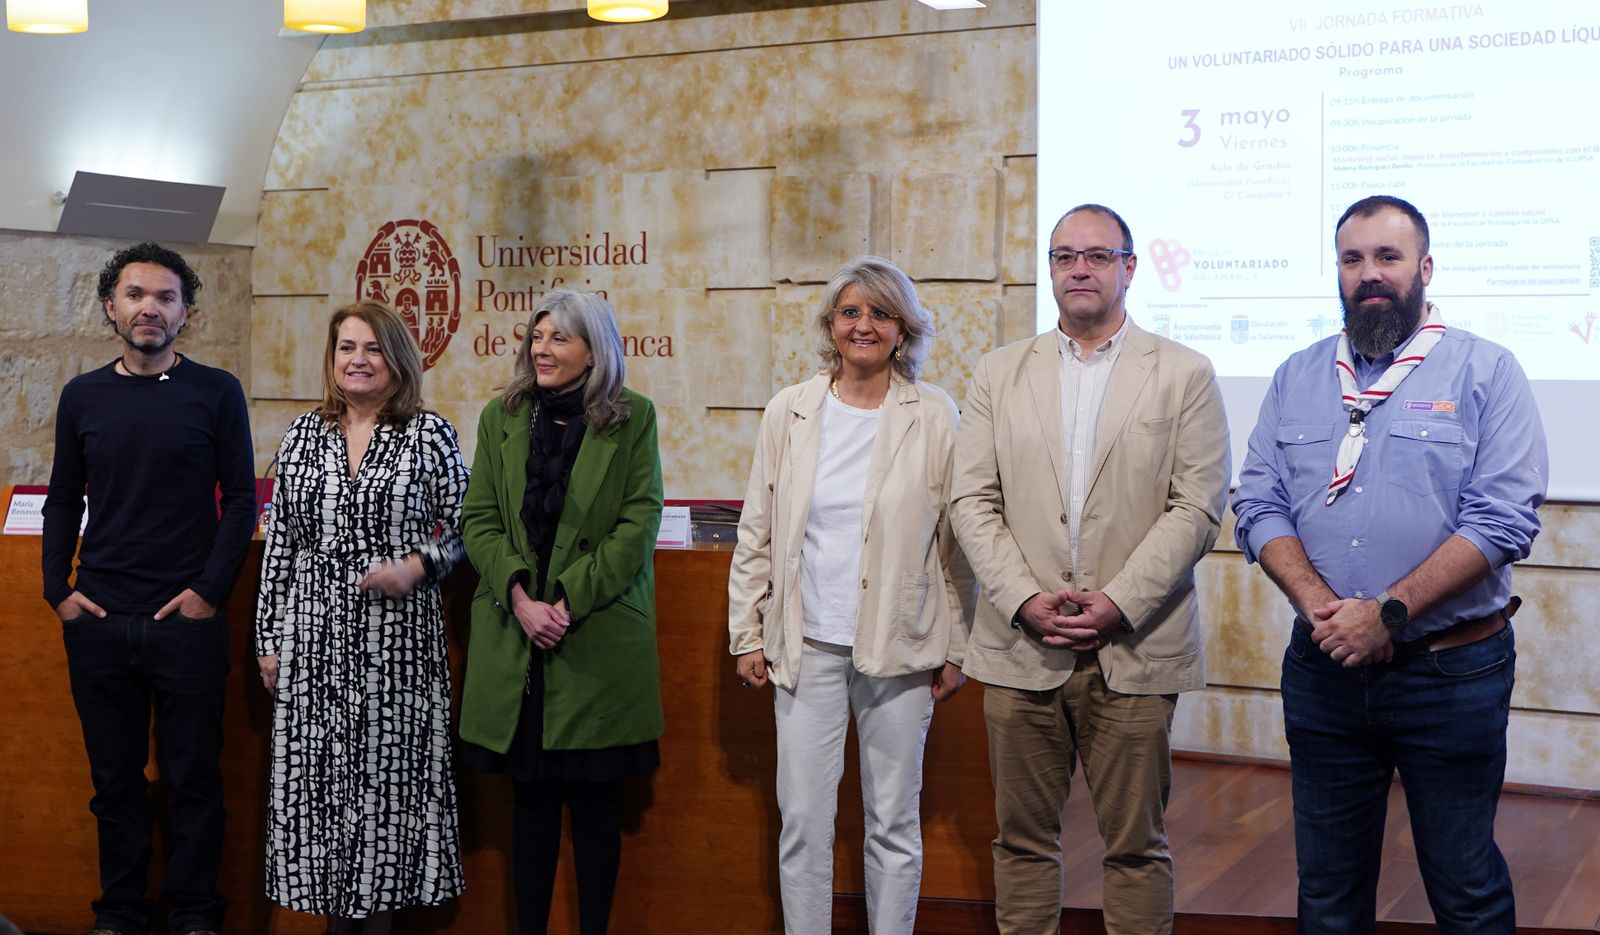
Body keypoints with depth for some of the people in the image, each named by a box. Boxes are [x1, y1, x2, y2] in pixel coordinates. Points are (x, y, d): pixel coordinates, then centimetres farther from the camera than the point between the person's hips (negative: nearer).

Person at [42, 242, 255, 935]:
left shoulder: (216, 393, 0)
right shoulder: (82, 397, 9)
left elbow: (240, 499, -1)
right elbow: (63, 500, 14)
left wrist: (210, 590, -9)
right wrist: (57, 588, 2)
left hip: (186, 619, -3)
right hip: (97, 619, 3)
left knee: (192, 775, 3)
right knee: (115, 776, 10)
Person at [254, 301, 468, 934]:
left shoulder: (429, 435, 0)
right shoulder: (303, 435, 8)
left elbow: (463, 527, 4)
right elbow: (279, 542, 10)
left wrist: (419, 564, -15)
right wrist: (268, 639, 8)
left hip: (398, 638, -2)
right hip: (314, 639, 3)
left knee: (391, 773, 1)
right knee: (316, 775, 5)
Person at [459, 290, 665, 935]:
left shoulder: (632, 418, 0)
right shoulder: (501, 417, 9)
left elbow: (640, 522, -6)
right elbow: (479, 519, 5)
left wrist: (569, 599, -13)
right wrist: (519, 597, -11)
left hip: (601, 635, -2)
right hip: (515, 637, 2)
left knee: (595, 794, 4)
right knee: (532, 793, 7)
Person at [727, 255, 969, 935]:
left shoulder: (934, 417, -1)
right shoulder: (789, 412, 4)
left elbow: (955, 540, 2)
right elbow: (756, 534, 9)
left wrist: (955, 647, 0)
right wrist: (747, 635, 5)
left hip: (900, 646, -1)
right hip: (806, 646, 1)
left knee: (894, 821, 7)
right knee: (802, 820, 3)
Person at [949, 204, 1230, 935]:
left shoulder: (1184, 375, 3)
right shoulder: (999, 374, 10)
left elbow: (1196, 506, -4)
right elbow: (972, 502, 4)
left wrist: (1118, 604, -13)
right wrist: (1026, 599, -9)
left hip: (1134, 649, -2)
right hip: (1020, 645, 2)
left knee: (1136, 845, 5)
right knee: (1023, 839, 9)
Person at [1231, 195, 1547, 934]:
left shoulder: (1485, 372, -4)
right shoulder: (1296, 378, 9)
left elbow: (1504, 519, -13)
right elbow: (1259, 507, 3)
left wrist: (1389, 613, -19)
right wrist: (1318, 604, -14)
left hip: (1451, 672, -3)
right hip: (1323, 669, 3)